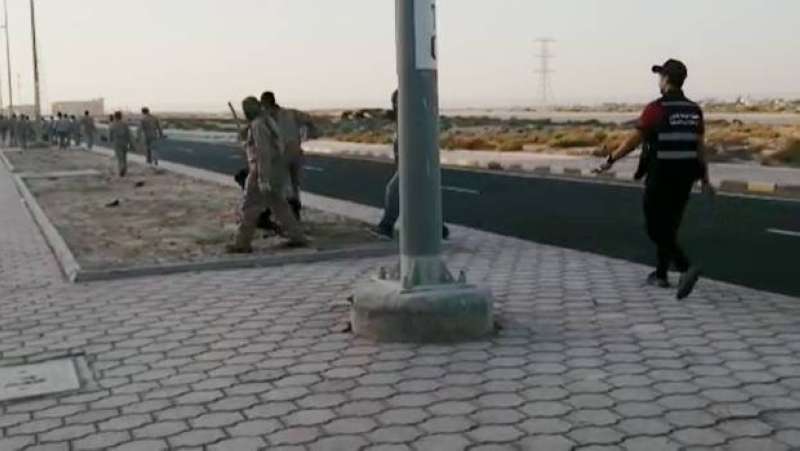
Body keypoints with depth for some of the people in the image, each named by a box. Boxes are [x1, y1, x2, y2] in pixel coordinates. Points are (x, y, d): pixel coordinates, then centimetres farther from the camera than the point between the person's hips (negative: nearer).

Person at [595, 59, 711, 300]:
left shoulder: (655, 108, -14)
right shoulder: (694, 110, 4)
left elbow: (633, 141, -11)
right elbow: (700, 147, 6)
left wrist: (610, 161, 1)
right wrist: (705, 180, 12)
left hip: (660, 177, -6)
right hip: (684, 178, 6)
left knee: (656, 229, -1)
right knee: (669, 226, 18)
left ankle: (686, 268, -19)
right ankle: (661, 274, 26)